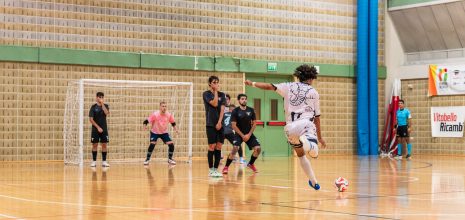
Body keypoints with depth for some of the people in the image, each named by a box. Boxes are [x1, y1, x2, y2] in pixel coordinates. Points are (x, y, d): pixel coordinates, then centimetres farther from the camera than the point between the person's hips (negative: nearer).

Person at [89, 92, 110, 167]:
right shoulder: (93, 107, -3)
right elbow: (91, 119, -7)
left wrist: (102, 104, -18)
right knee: (95, 145, -1)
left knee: (104, 144, 0)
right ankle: (94, 161, 5)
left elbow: (107, 113, -16)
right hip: (95, 129, -2)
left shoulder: (105, 106, 4)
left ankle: (104, 161, 5)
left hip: (104, 129, 2)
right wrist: (98, 127, -13)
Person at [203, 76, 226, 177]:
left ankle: (216, 169, 6)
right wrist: (216, 91, -6)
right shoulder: (206, 94, 0)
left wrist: (219, 122, -9)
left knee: (219, 147, 2)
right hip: (211, 124, -4)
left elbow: (222, 109, 2)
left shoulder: (222, 95, 12)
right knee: (212, 147, -6)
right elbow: (214, 104, -14)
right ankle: (211, 170, 0)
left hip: (220, 124, 4)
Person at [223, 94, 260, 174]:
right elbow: (234, 125, -12)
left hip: (249, 134, 4)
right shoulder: (235, 111, -11)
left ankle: (250, 164, 16)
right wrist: (242, 135, -15)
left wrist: (249, 134, -9)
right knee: (235, 149, -24)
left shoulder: (251, 110, -1)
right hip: (239, 134, -4)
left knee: (258, 148, -8)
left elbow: (254, 123, 2)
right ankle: (226, 167, -12)